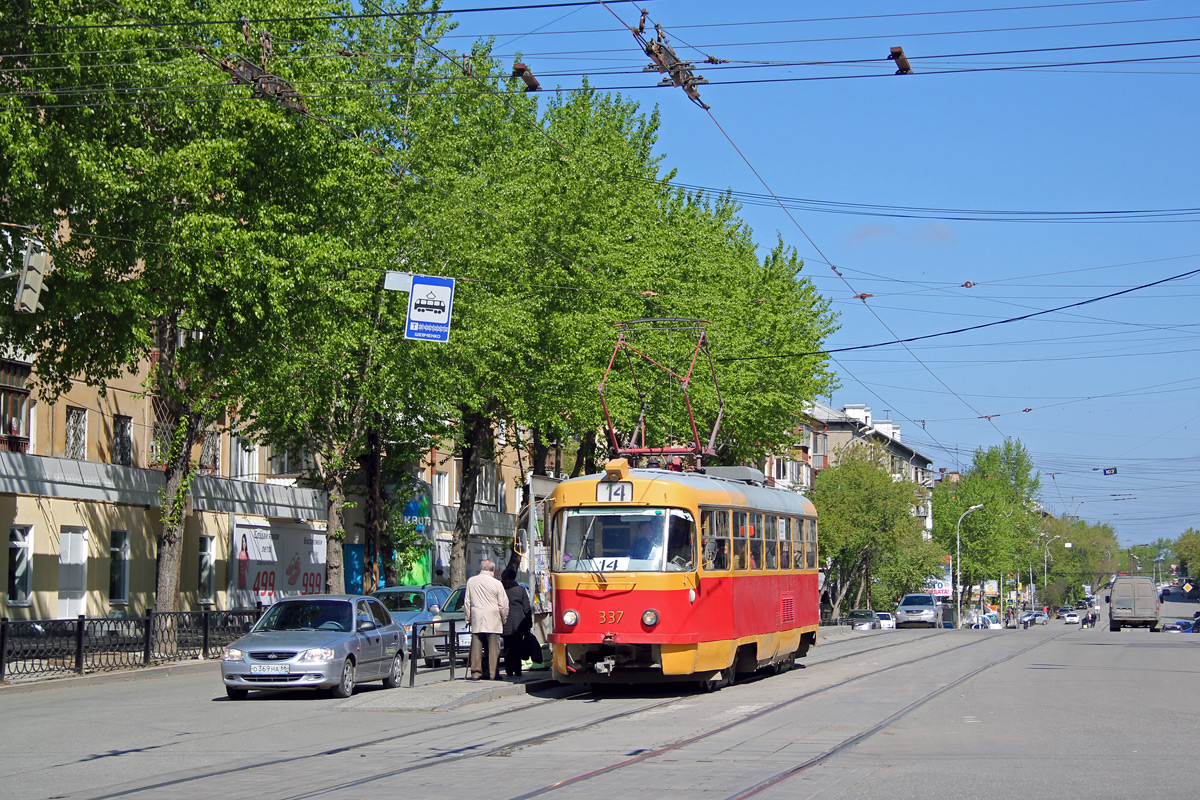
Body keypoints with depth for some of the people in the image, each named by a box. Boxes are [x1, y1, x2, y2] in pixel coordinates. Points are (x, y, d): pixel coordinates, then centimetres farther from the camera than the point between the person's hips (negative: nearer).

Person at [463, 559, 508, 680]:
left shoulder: (471, 581, 4)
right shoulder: (496, 584, -5)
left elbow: (467, 602, 9)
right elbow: (503, 605, -1)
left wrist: (468, 618, 18)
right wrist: (503, 619, 13)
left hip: (476, 620, 3)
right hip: (493, 621, -3)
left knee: (476, 647, 4)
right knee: (493, 647, 1)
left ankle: (475, 672, 4)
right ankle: (493, 673, 0)